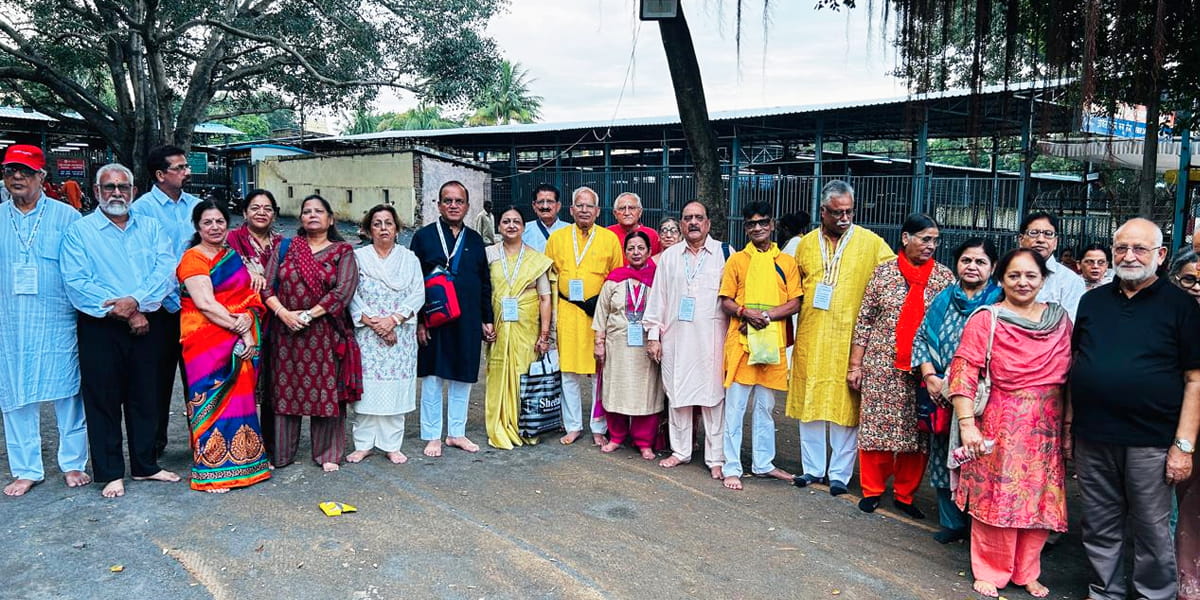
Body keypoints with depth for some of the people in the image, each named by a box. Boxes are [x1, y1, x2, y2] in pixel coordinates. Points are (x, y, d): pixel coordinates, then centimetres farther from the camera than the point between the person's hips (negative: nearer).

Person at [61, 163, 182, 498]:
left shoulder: (150, 228, 10)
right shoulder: (79, 232, 1)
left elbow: (167, 268, -5)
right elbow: (77, 283, -11)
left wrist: (136, 300, -21)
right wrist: (126, 314, -16)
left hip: (150, 325, 3)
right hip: (101, 329, -2)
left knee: (147, 397, 10)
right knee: (104, 401, 4)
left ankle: (145, 466, 24)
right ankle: (110, 473, 16)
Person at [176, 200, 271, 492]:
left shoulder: (234, 256, 14)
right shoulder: (193, 258, -5)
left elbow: (250, 295, 8)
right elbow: (205, 304, -15)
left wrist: (248, 320, -11)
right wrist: (237, 325, -14)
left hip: (240, 340, 6)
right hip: (207, 341, -6)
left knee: (238, 396, 10)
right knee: (213, 399, -3)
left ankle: (241, 458, 21)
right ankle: (213, 470, 6)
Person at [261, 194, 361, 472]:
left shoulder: (343, 251, 3)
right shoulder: (284, 248, 11)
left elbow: (344, 290, -9)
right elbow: (267, 285, 3)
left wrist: (309, 314, -15)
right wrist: (282, 312, -13)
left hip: (325, 334, -2)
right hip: (286, 333, 2)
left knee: (326, 391, 1)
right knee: (285, 390, 5)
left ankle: (327, 454, 12)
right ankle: (282, 453, 17)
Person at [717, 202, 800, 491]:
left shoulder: (787, 262, 8)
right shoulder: (736, 260, 4)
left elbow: (795, 303, 2)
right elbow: (725, 301, 1)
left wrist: (766, 315, -13)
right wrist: (746, 312, -18)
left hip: (773, 342, 2)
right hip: (741, 340, -2)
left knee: (765, 407, 12)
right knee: (735, 407, -1)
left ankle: (763, 463, 25)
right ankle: (732, 468, 7)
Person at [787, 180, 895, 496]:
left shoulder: (871, 242, -1)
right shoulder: (806, 244, 9)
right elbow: (794, 290, 20)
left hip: (849, 339, -3)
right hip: (810, 338, 3)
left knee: (845, 406, 1)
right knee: (808, 402, 9)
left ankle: (840, 473, 14)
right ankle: (812, 468, 22)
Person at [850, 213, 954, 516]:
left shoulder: (945, 277, 5)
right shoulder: (884, 272, 2)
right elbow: (865, 320, 3)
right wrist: (855, 363, 0)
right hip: (881, 366, -1)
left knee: (917, 431, 5)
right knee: (876, 424, 3)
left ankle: (905, 494, 21)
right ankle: (872, 489, 19)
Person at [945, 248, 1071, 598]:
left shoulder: (1060, 319, 8)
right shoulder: (985, 320, -5)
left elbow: (1069, 375, 13)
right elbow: (963, 372, -12)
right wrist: (967, 424, -19)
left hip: (1047, 425, 4)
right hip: (1000, 423, -4)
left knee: (1040, 500, 9)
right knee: (995, 497, 2)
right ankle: (990, 572, 20)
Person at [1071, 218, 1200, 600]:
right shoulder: (1093, 301, 9)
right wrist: (1068, 424, 10)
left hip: (1150, 442, -3)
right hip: (1092, 437, 4)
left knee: (1151, 531, 7)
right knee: (1099, 527, 14)